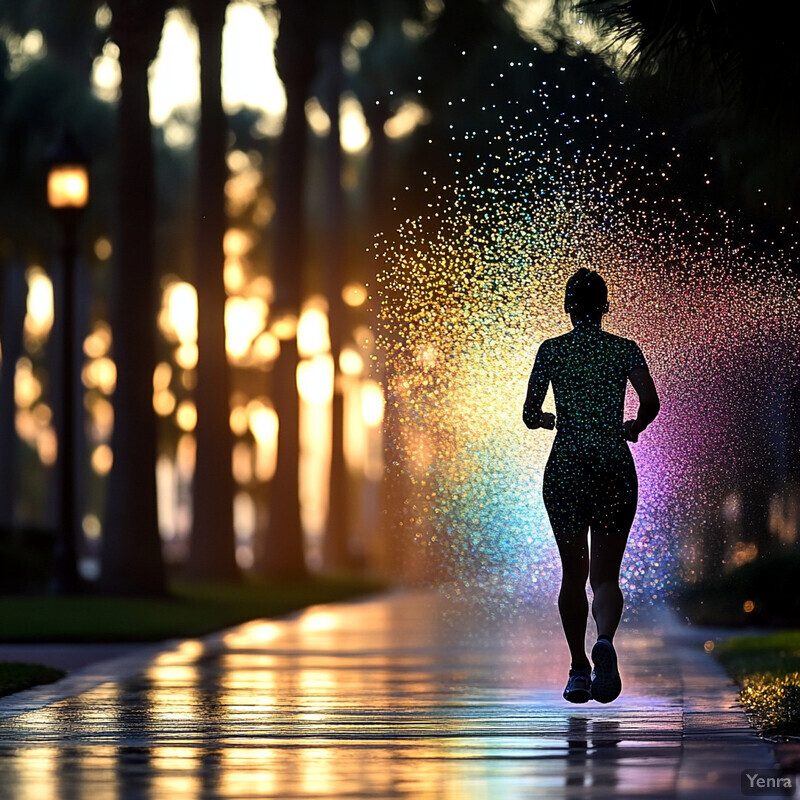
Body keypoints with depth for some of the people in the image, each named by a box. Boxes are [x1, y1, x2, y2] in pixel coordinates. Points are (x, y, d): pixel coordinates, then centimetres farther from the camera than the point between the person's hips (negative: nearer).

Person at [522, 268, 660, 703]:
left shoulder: (551, 350, 1)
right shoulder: (625, 349, 3)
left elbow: (530, 415, -1)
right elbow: (651, 402, -10)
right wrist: (635, 426, 12)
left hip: (565, 467, 0)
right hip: (615, 468, 0)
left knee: (573, 574, 12)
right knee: (605, 576, 2)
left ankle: (578, 669, 11)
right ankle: (605, 642, -28)